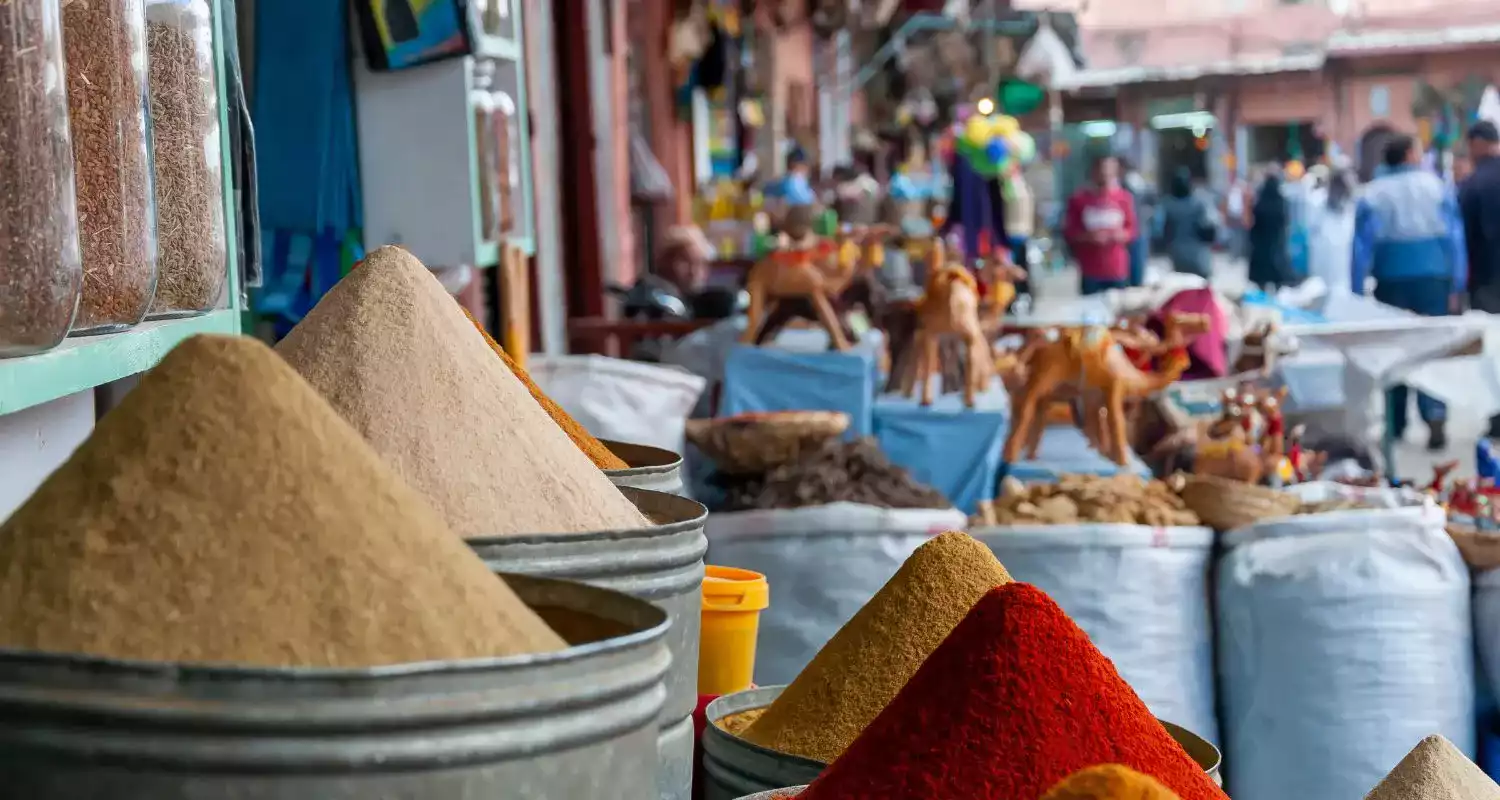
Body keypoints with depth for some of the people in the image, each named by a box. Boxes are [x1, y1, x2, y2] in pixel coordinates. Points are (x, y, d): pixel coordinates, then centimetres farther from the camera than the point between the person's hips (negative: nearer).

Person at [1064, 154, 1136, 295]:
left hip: (1116, 270, 1)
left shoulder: (1124, 198, 1)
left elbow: (1132, 230, 5)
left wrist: (1120, 235, -17)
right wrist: (1088, 237, -17)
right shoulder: (1079, 198, 0)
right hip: (1090, 270, -1)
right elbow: (1069, 232, 1)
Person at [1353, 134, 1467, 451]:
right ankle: (1435, 419, -16)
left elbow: (1362, 245, -1)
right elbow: (1455, 236, -1)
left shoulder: (1373, 194, 2)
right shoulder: (1436, 186, 1)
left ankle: (1395, 424, 19)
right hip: (1434, 278, -1)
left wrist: (1357, 293, 1)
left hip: (1391, 279, 1)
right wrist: (1456, 285, 3)